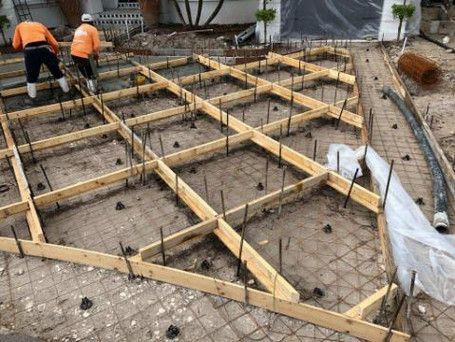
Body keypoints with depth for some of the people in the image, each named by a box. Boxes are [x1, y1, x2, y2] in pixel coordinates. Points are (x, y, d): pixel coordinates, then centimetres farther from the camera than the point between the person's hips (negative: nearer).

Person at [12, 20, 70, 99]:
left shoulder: (20, 26, 29)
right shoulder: (41, 25, 32)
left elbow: (16, 45, 19)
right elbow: (54, 44, 23)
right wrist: (55, 54, 39)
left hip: (30, 50, -1)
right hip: (44, 48, 1)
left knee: (31, 75, 14)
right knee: (57, 72, 17)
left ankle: (32, 96, 20)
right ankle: (66, 90, 27)